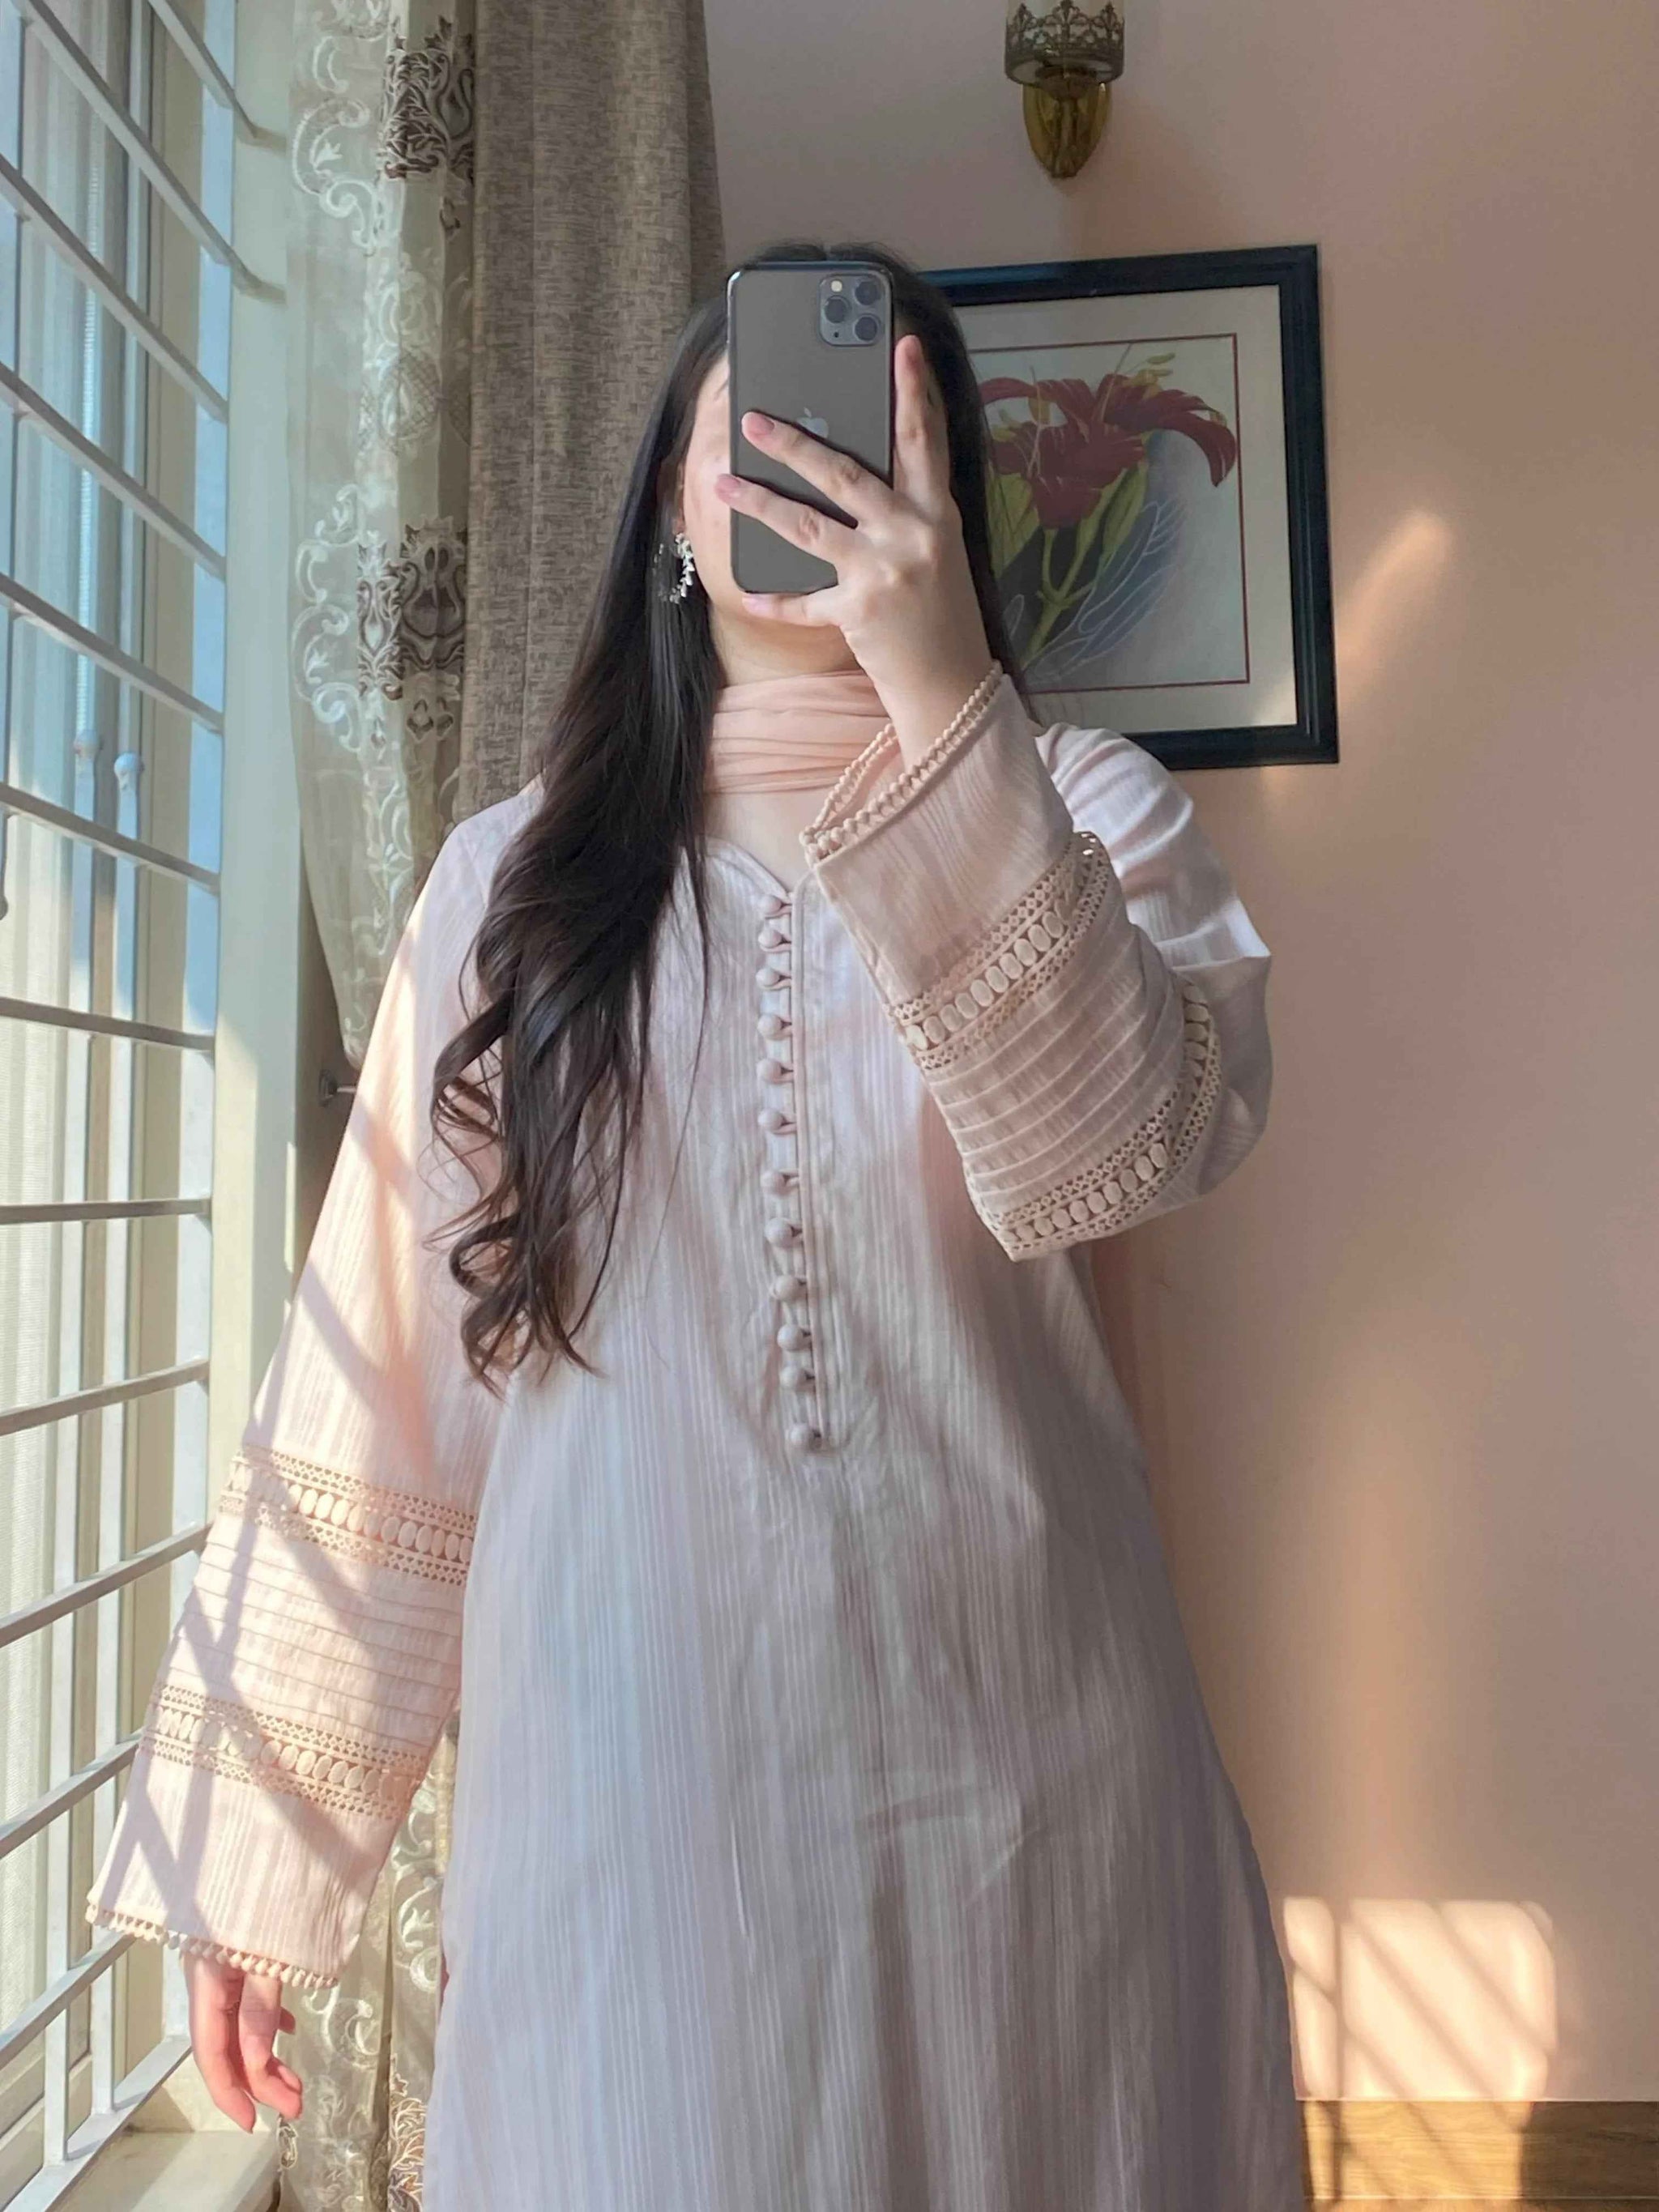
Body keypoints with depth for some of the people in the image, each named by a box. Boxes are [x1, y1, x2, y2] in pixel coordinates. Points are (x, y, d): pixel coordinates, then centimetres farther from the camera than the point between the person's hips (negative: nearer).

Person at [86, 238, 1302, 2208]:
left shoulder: (1082, 808, 3)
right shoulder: (515, 877, 4)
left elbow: (1128, 1151, -17)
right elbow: (381, 1367, 3)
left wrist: (946, 708, -26)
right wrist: (246, 1843, 4)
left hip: (1007, 1765, 1)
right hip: (619, 1786, 1)